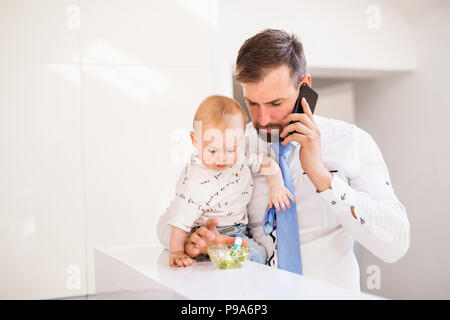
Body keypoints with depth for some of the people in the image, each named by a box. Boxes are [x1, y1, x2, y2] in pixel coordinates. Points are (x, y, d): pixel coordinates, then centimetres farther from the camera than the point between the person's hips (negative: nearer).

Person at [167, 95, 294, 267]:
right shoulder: (194, 183, -27)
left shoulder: (239, 155, -9)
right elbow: (180, 221, -21)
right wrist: (177, 253, -21)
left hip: (238, 229, 7)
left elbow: (267, 163, 9)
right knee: (256, 255, -24)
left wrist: (276, 186, -4)